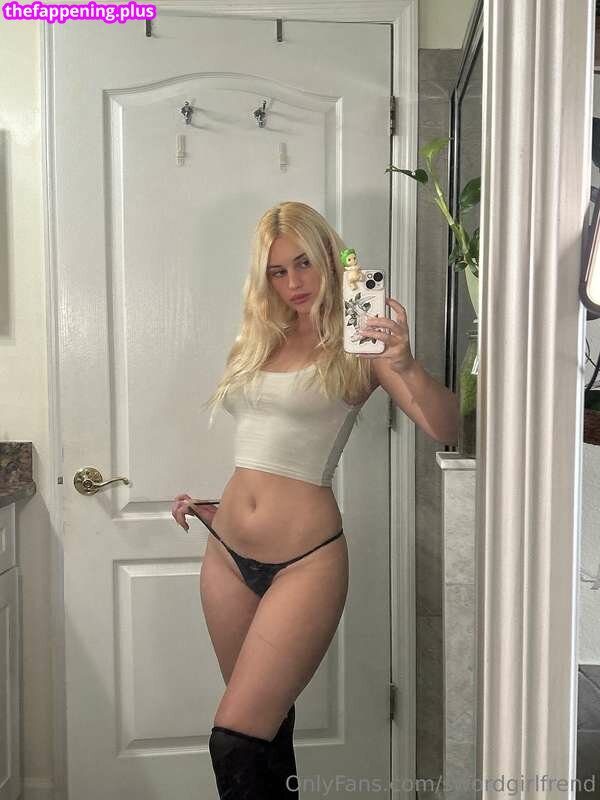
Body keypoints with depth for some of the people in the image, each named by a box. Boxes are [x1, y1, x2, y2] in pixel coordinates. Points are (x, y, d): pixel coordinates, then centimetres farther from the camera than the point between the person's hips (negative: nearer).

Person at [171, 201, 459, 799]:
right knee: (266, 717, 19)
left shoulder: (356, 346, -4)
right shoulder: (258, 343, 13)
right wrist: (215, 506, 13)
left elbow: (445, 429, -15)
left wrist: (406, 365, -31)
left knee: (235, 738, -5)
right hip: (227, 553, 6)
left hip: (305, 560, -6)